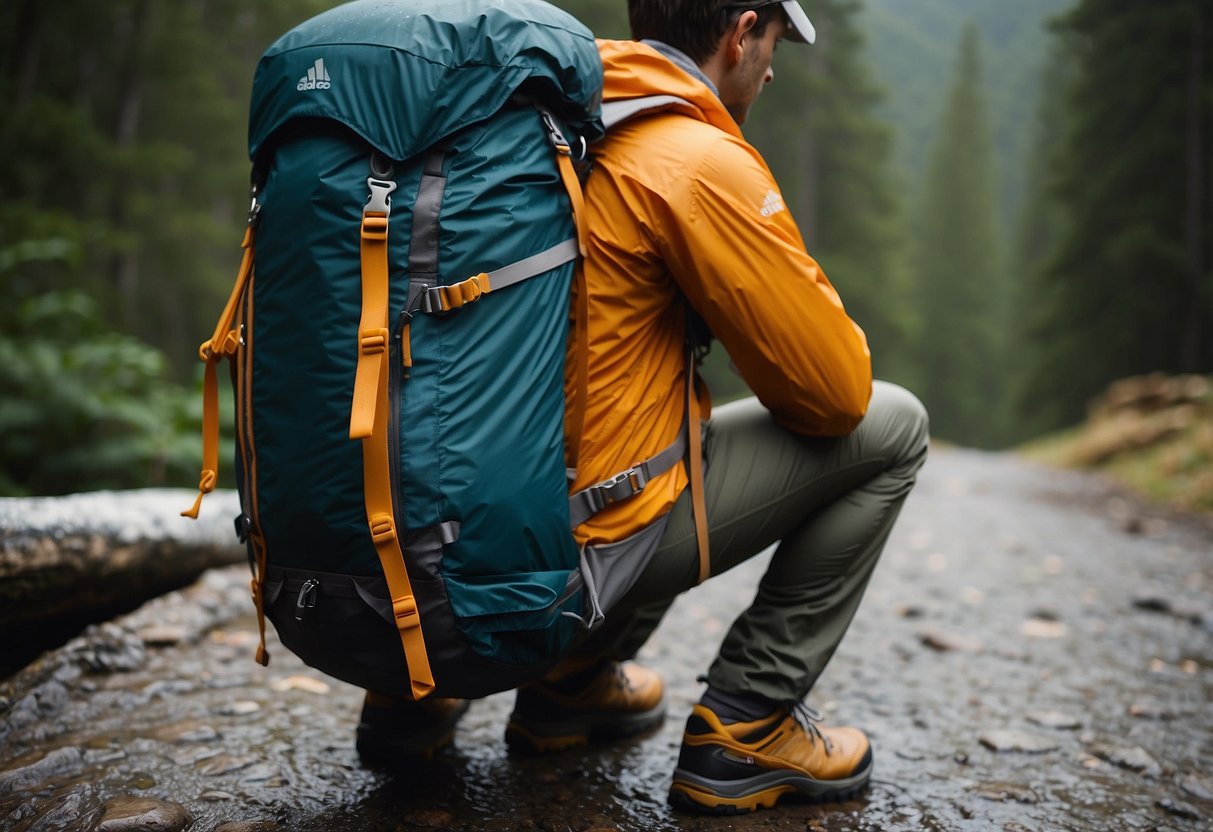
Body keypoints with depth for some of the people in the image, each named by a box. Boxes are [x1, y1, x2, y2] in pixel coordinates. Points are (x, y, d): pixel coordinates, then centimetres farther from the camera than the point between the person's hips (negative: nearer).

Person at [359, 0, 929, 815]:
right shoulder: (703, 162, -15)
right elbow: (832, 389, -10)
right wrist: (842, 343, 14)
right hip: (583, 553, -8)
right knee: (890, 427, 4)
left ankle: (567, 685, 24)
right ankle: (743, 732, 8)